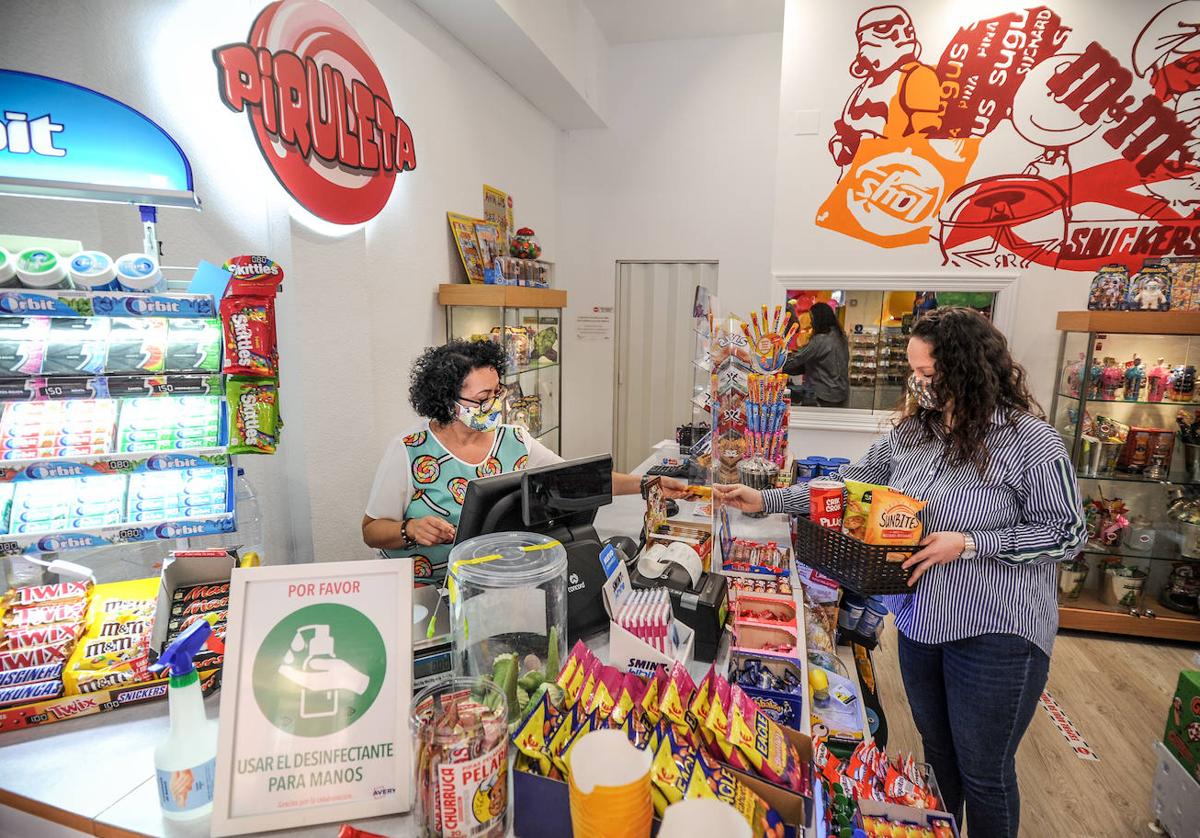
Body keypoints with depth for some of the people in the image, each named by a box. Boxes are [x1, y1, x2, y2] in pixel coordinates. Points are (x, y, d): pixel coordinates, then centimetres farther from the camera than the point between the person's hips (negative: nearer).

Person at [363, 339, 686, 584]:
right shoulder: (408, 452, -8)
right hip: (426, 592, -3)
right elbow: (371, 530, -2)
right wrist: (410, 530, -23)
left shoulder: (515, 442, 2)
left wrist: (645, 484, -4)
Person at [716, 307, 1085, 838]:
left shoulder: (1030, 440, -16)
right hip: (921, 621, 6)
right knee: (937, 753, 24)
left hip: (995, 633, -5)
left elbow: (1067, 533, -12)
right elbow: (849, 484, 3)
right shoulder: (912, 431, 0)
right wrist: (767, 501, -4)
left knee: (983, 771, 12)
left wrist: (968, 544, -23)